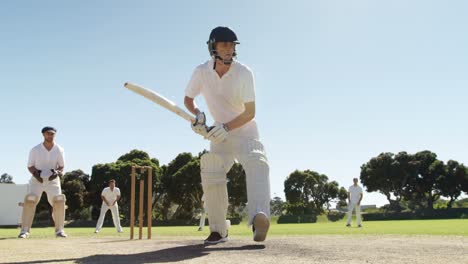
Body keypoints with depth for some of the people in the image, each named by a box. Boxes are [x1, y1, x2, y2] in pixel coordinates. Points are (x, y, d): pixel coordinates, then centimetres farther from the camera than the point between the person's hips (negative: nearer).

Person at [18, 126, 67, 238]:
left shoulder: (59, 150, -6)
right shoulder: (35, 150, -10)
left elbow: (62, 166, 2)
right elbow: (30, 166, -3)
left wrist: (57, 172, -21)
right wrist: (36, 174, -23)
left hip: (53, 179, 1)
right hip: (37, 179, -1)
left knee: (59, 202, -12)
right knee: (29, 201, -16)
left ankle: (59, 230, 1)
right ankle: (24, 230, -8)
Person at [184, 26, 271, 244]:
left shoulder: (244, 73, -19)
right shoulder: (201, 72, -11)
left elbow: (250, 112, -19)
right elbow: (188, 99, 4)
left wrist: (226, 127, -33)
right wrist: (197, 115, -17)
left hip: (245, 131, -3)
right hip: (219, 135, 4)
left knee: (257, 165, -29)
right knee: (211, 174, -4)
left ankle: (259, 218, -49)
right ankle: (218, 230, 10)